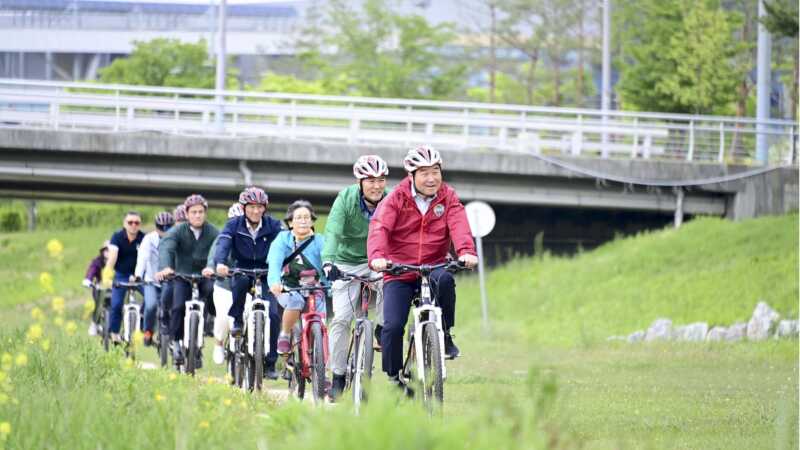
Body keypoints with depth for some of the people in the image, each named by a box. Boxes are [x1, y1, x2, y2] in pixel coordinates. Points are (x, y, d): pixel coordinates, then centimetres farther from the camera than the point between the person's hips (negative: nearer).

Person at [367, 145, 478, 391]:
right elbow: (379, 228, -18)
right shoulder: (396, 199, -4)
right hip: (399, 274, -1)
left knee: (445, 279, -34)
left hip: (433, 267, 1)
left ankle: (445, 335, -15)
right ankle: (394, 376, 4)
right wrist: (377, 256, -39)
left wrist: (466, 251, -37)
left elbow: (458, 226, -15)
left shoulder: (448, 198, 2)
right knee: (393, 326, -16)